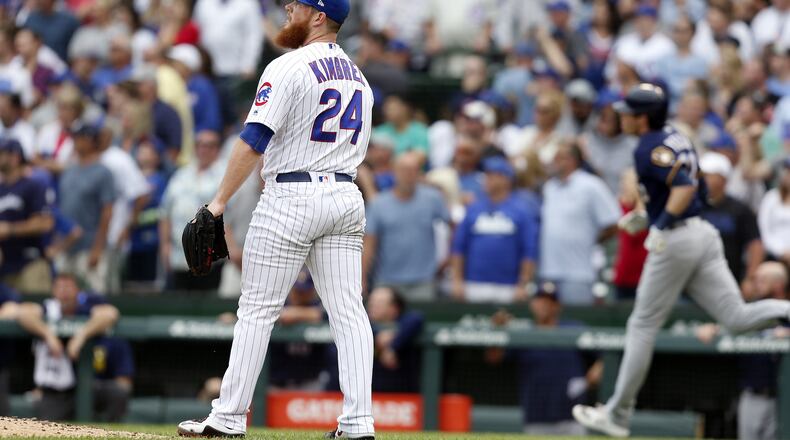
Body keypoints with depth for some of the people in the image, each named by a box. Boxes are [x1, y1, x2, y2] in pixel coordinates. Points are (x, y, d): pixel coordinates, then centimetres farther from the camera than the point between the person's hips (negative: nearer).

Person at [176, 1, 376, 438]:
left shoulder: (289, 67, -10)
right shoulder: (357, 76, 15)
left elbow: (254, 139, -15)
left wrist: (220, 201, -13)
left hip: (292, 197, -7)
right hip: (347, 196, 7)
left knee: (257, 309, 0)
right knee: (348, 312, 3)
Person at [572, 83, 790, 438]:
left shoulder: (650, 148, -12)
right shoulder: (677, 139, 16)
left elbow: (685, 186, -26)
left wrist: (663, 224, -24)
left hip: (674, 242, -8)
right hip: (703, 234, 8)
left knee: (642, 327, 3)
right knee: (737, 319, 0)